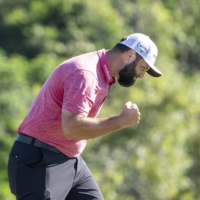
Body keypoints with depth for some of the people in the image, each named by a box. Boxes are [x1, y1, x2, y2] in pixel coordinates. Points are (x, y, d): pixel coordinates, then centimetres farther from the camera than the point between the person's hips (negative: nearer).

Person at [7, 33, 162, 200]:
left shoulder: (103, 73, 12)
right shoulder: (84, 72, -21)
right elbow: (72, 127, -31)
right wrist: (121, 120, -23)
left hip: (71, 160, 10)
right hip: (39, 161, -10)